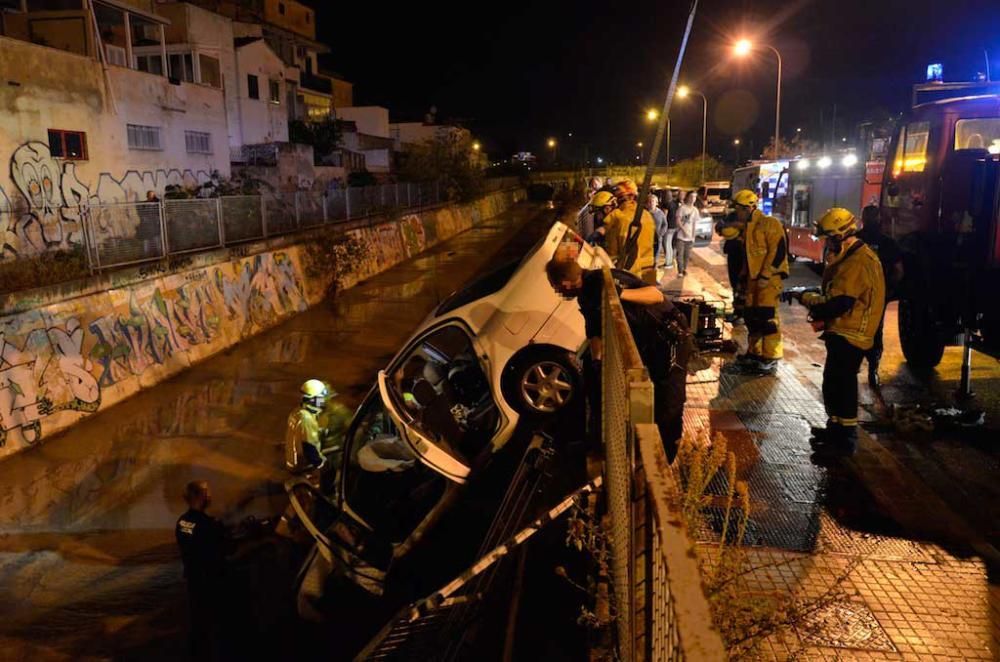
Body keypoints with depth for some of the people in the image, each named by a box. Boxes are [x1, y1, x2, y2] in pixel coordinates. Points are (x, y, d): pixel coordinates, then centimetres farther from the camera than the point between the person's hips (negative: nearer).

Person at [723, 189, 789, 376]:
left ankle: (770, 361, -7)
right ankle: (754, 354, 24)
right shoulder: (748, 227, 18)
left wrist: (765, 276, -21)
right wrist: (743, 278, 22)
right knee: (751, 317, 12)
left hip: (769, 278, -9)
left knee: (767, 318, -11)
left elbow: (778, 251, -18)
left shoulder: (769, 223, -11)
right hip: (753, 278, 9)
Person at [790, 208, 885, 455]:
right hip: (843, 333, 11)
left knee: (841, 385, -4)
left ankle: (845, 439, 5)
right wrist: (820, 312, 4)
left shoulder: (858, 263, -22)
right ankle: (836, 428, 33)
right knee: (833, 383, 20)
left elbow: (838, 303, -26)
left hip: (849, 336, -11)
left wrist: (807, 299, -12)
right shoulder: (851, 257, 13)